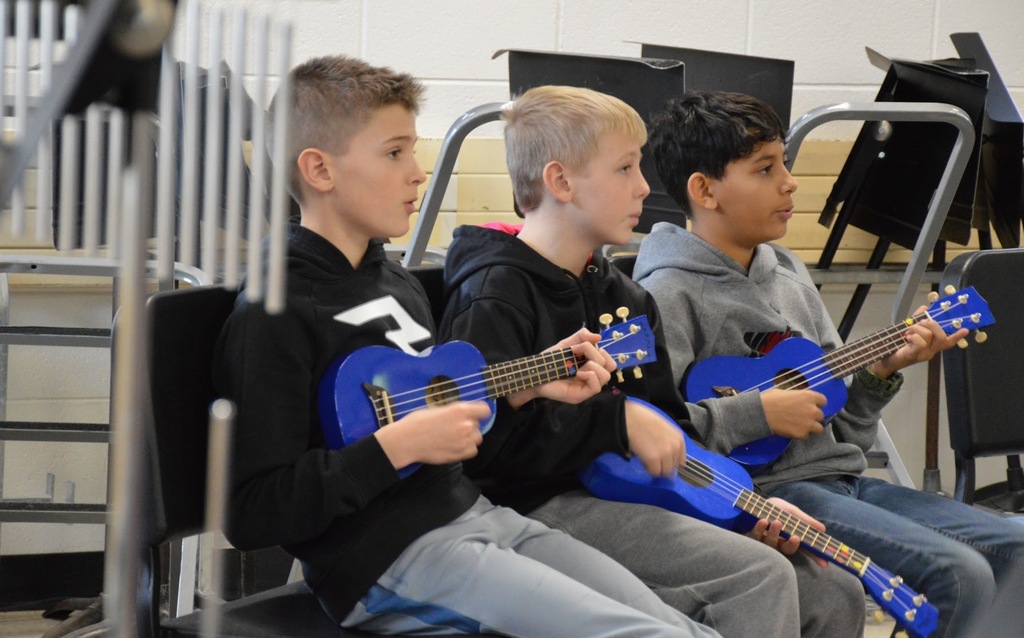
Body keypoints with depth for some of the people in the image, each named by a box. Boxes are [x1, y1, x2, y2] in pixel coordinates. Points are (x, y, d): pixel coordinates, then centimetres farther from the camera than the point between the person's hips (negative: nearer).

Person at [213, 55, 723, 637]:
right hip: (385, 561, -9)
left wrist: (528, 385, 15)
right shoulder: (274, 317, -13)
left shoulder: (397, 281, 16)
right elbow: (252, 516, -19)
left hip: (471, 512, 9)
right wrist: (397, 446, -20)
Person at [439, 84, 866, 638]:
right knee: (761, 575, -24)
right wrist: (617, 421, -18)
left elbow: (668, 427, 21)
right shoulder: (494, 297, -10)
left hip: (625, 497, 9)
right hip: (539, 506, -9)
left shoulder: (624, 300, 18)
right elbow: (488, 435, -22)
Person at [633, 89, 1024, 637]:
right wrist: (758, 412, -18)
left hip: (841, 478, 8)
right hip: (764, 491, -8)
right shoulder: (671, 295, -7)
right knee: (959, 574, -23)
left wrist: (881, 374, 4)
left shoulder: (793, 290, 19)